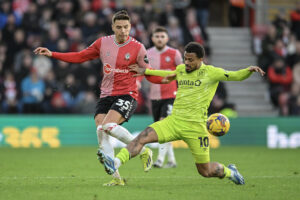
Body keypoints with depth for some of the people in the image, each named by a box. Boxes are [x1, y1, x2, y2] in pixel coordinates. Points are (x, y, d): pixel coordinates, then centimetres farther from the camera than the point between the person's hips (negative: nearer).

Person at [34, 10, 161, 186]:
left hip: (127, 95, -5)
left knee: (108, 125, -28)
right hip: (106, 96, 5)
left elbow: (150, 75, -2)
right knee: (100, 132, -13)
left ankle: (143, 151, -8)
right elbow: (80, 57, 17)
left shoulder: (137, 48, -4)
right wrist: (52, 54, 11)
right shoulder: (103, 43, 7)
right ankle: (116, 178, -8)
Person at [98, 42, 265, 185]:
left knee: (205, 171, 3)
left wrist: (250, 70, -27)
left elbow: (236, 76, -6)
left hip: (195, 126, -4)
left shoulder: (210, 72, -3)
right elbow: (171, 74, 36)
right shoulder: (181, 70, 12)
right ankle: (115, 163, -32)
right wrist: (145, 71, 40)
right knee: (143, 137, -20)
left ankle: (229, 171, 35)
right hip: (174, 120, 4)